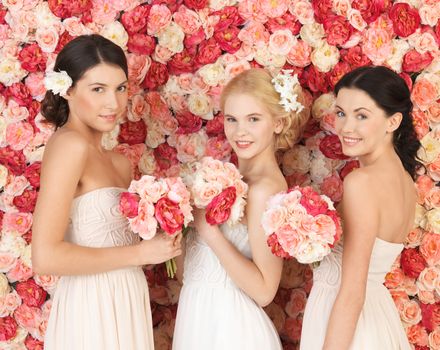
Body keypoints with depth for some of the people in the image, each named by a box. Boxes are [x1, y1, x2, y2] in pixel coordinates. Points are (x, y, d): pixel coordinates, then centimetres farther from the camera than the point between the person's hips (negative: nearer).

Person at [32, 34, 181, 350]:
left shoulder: (118, 162, 9)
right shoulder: (69, 144, -17)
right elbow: (46, 257, -23)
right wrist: (140, 253, -16)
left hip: (123, 305, 9)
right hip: (92, 310, -8)